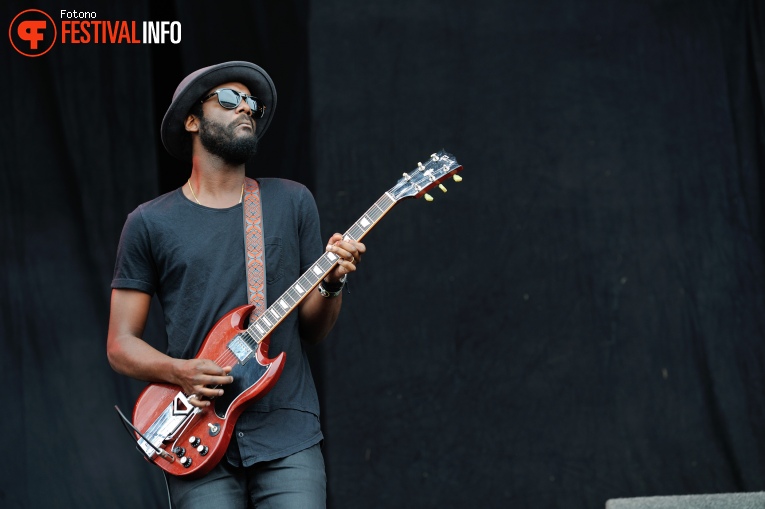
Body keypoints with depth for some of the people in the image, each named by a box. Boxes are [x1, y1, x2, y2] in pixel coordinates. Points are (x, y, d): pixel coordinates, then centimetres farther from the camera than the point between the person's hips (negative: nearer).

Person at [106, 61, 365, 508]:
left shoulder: (292, 203, 10)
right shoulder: (150, 224, 6)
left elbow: (313, 331, 13)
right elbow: (121, 344, 6)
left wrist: (332, 284, -8)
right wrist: (179, 371, -13)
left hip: (288, 436, 1)